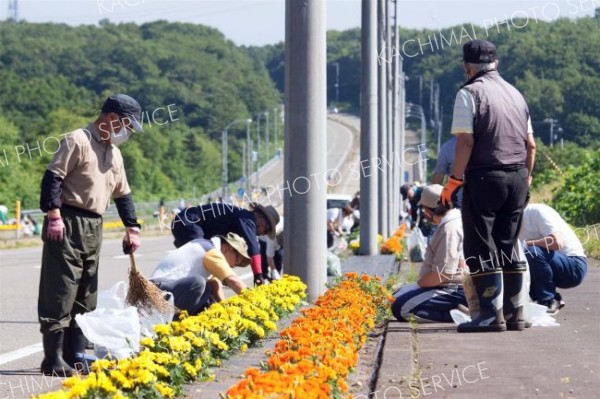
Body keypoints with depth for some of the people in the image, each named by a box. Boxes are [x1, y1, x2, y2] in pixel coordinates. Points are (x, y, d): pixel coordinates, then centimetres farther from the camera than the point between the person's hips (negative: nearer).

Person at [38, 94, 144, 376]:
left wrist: (132, 228, 21)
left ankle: (75, 355, 14)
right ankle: (53, 359, -10)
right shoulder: (78, 141, -8)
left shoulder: (114, 154, 20)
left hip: (94, 228, 9)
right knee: (60, 292, -10)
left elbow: (122, 194, 27)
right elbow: (52, 177, -14)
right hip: (68, 225, -9)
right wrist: (53, 215, -21)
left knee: (85, 296, 9)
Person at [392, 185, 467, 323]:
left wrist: (418, 284, -8)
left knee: (402, 308, -20)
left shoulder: (450, 229, -21)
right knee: (398, 296, 19)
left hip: (456, 291, -11)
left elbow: (442, 274, -24)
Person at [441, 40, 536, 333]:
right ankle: (514, 313, 13)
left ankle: (492, 314, -8)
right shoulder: (515, 94, 16)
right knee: (508, 246, 13)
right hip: (517, 177, 6)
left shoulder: (469, 93, -6)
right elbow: (531, 144, 16)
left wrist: (454, 180, -9)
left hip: (484, 177, -6)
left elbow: (465, 141, -14)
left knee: (482, 249, -2)